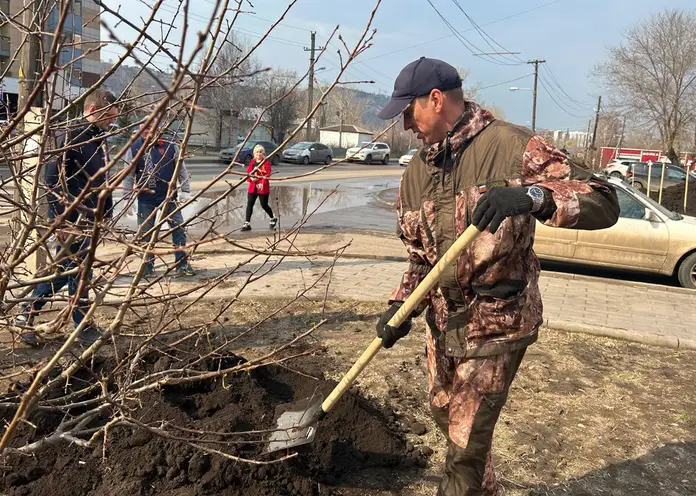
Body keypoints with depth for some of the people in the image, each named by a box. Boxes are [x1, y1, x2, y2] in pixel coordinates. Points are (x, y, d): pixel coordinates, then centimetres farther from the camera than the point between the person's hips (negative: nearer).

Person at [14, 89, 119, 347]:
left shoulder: (98, 138, 13)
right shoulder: (72, 137, -14)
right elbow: (52, 178, -18)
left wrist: (105, 212, 17)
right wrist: (62, 219, -19)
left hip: (91, 218, 9)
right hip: (73, 219, -9)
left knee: (64, 270, 15)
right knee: (79, 271, 1)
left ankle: (26, 314, 26)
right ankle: (84, 329, 14)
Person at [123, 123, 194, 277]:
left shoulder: (170, 145, -1)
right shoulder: (134, 148, -2)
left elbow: (181, 169, 5)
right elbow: (129, 175, 2)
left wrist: (185, 190, 2)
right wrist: (127, 197, 0)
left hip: (169, 197, 0)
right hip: (146, 200, 0)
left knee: (179, 229, 1)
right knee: (146, 233, 6)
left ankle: (182, 264, 11)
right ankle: (148, 266, 19)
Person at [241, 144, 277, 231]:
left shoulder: (266, 162, -6)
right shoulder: (252, 162, 10)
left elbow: (267, 174, -15)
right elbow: (248, 172, 9)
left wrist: (262, 183, -29)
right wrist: (251, 178, -14)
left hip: (263, 187, -5)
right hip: (253, 187, 5)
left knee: (264, 205, 4)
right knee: (249, 204, -2)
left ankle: (273, 218, 30)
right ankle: (247, 223, 1)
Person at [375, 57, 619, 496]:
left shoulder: (510, 146, -16)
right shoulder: (417, 171, 5)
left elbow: (605, 202, -22)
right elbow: (420, 255, 11)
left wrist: (531, 196, -38)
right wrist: (401, 306, -5)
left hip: (497, 323, -7)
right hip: (442, 317, 8)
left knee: (467, 442, 1)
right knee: (445, 413, 23)